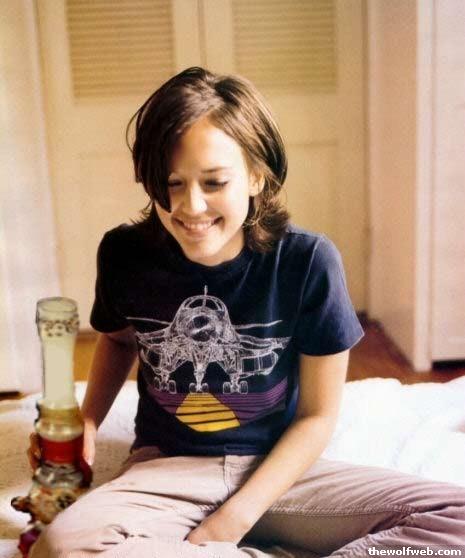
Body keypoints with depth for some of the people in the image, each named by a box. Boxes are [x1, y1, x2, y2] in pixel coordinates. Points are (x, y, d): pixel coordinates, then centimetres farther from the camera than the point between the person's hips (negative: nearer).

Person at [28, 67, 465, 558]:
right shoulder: (123, 255, -8)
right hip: (166, 470, 2)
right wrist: (87, 421, -2)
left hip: (276, 470, -1)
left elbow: (317, 415, -6)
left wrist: (235, 517, -13)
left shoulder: (309, 262, -14)